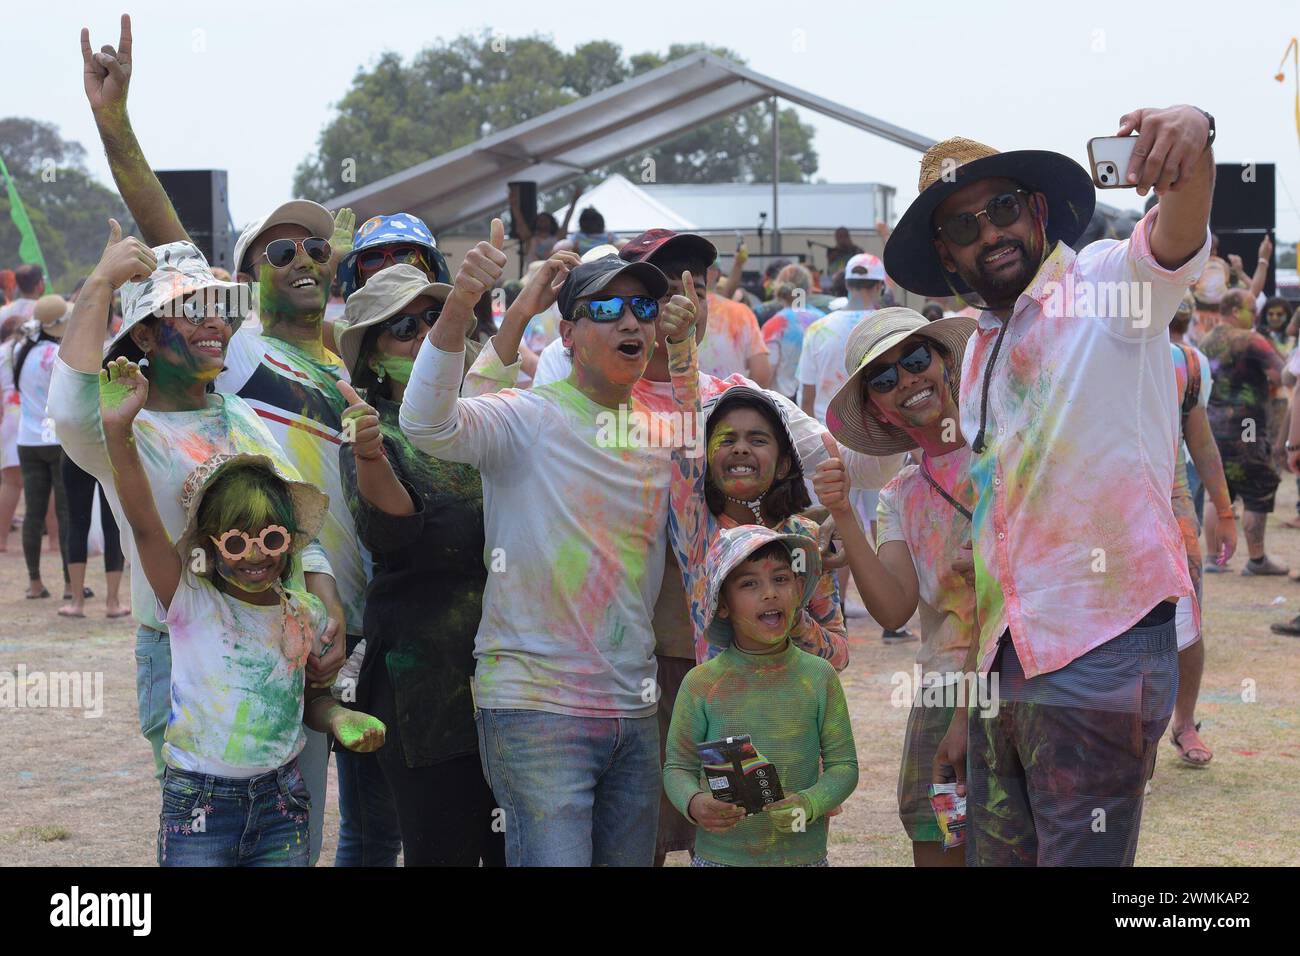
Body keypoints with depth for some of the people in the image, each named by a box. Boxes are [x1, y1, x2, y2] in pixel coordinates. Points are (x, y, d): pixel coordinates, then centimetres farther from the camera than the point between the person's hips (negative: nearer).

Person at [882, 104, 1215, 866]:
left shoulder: (1108, 285, -7)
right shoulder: (979, 352, 15)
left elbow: (1175, 238, -29)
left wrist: (1192, 136, -49)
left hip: (1101, 650, -7)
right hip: (1004, 654, 8)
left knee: (1081, 856, -4)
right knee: (998, 852, 14)